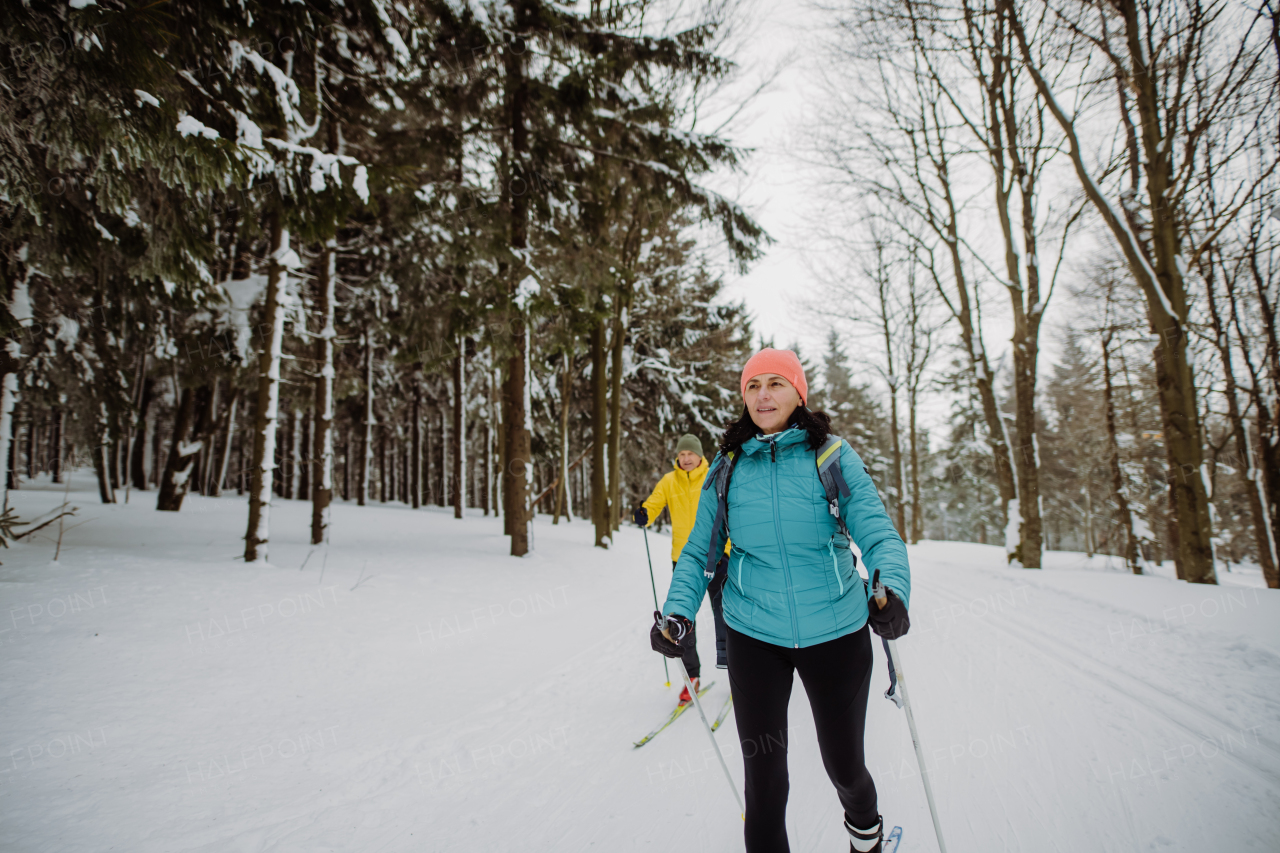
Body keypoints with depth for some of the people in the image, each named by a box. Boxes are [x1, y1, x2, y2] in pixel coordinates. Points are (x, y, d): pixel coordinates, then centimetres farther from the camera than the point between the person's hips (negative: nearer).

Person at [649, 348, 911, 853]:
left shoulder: (832, 456, -5)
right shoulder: (727, 467, 1)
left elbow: (876, 530, -12)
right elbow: (698, 550, 3)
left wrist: (891, 589, -31)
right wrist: (678, 611, -13)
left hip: (835, 632, 0)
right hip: (754, 636, 1)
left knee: (844, 764, 17)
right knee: (763, 775, 6)